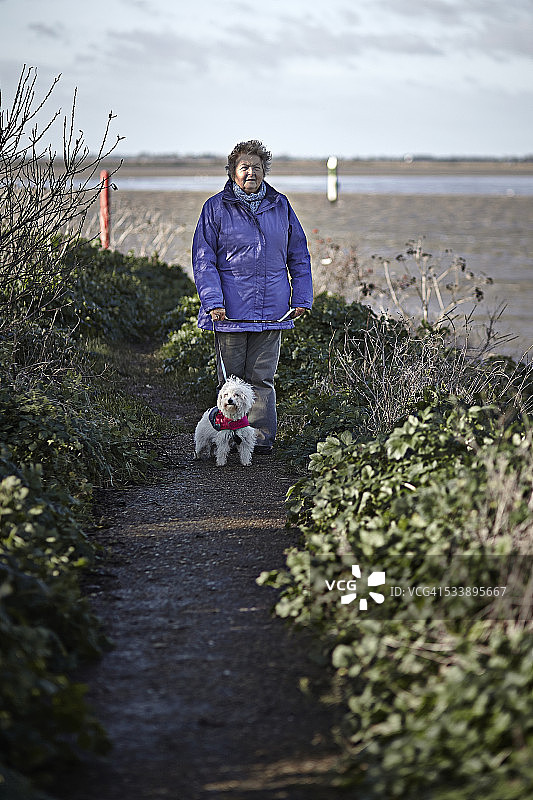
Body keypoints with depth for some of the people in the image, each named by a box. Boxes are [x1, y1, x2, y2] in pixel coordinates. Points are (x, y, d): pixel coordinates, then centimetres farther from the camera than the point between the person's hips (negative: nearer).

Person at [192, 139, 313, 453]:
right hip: (231, 309, -2)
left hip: (271, 310, 2)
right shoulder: (216, 208, 1)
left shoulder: (280, 206, 10)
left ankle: (261, 438, 8)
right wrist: (213, 301, -11)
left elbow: (299, 256, 16)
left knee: (262, 378, 3)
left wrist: (301, 298, 9)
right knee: (231, 379, 4)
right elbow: (204, 259, -1)